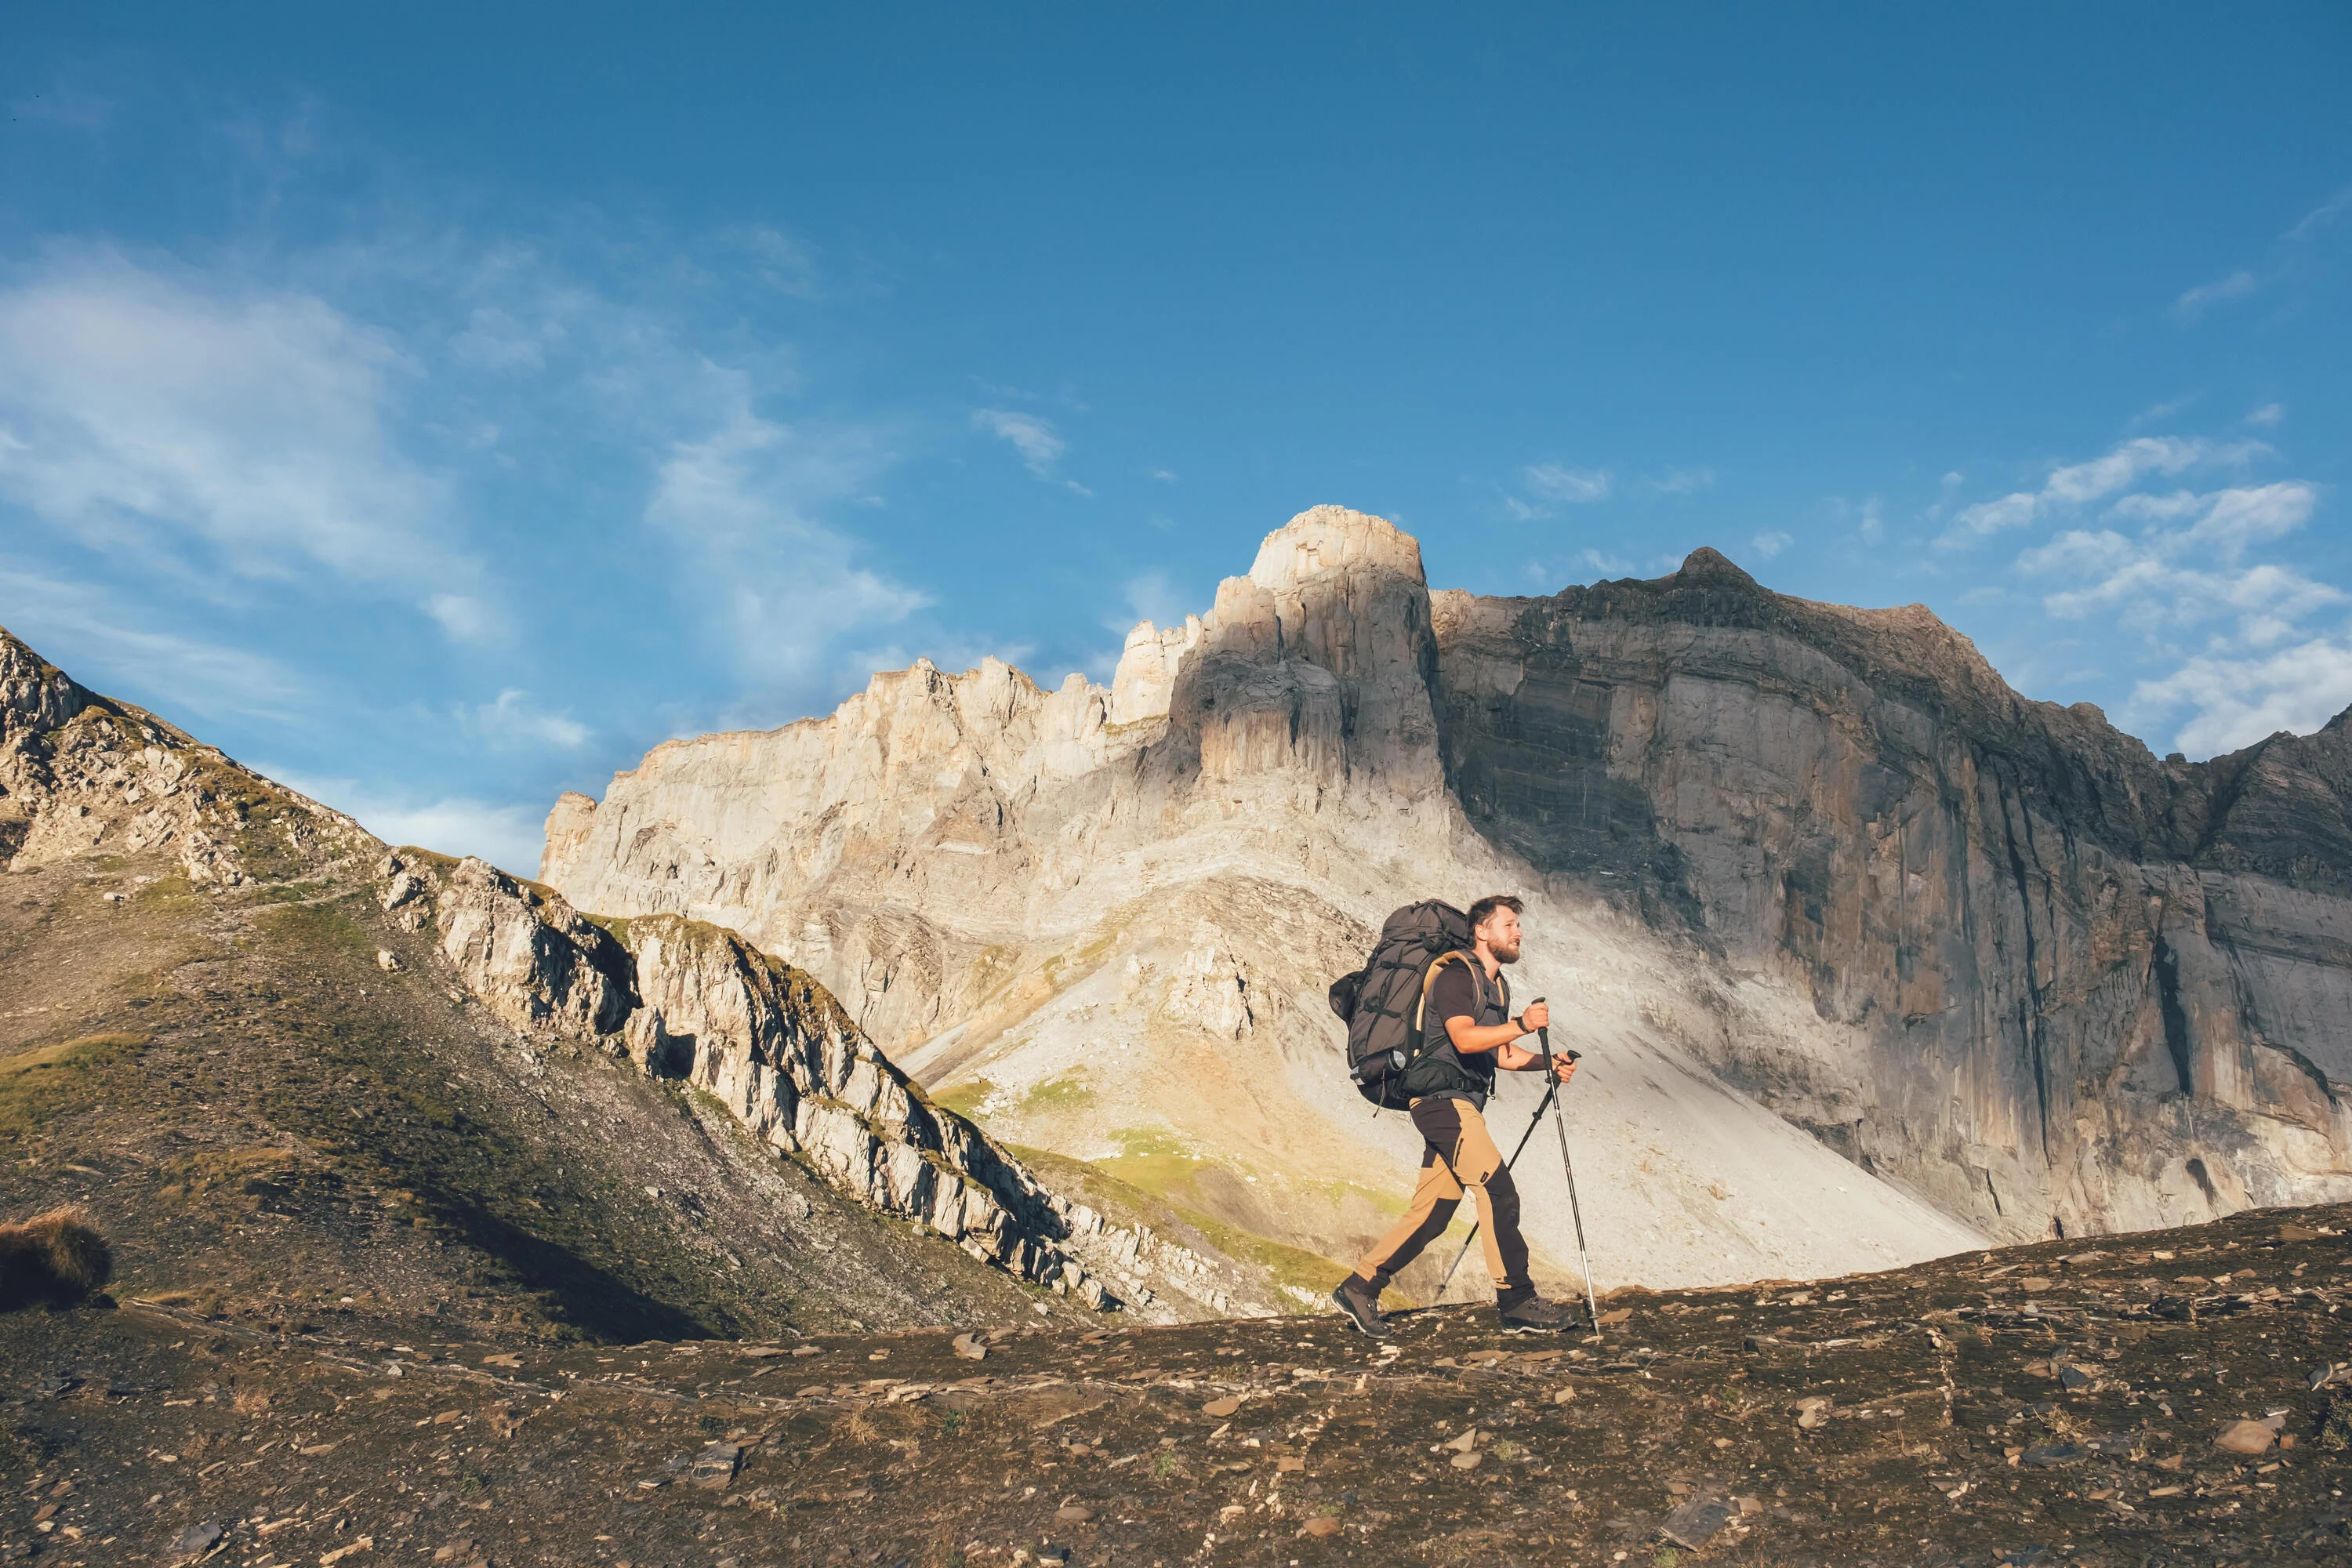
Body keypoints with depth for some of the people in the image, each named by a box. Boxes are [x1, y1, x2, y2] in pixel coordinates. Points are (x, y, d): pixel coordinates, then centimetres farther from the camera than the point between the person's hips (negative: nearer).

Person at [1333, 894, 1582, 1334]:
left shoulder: (1495, 985, 21)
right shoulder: (1455, 974, -9)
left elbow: (1503, 1055, 21)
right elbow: (1465, 1038, -23)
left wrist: (1549, 1063, 7)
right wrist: (1521, 1024, -30)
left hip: (1460, 1106, 10)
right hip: (1444, 1098, -10)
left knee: (1432, 1212, 6)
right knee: (1497, 1191, -13)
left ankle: (1360, 1287, 11)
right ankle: (1516, 1300, -7)